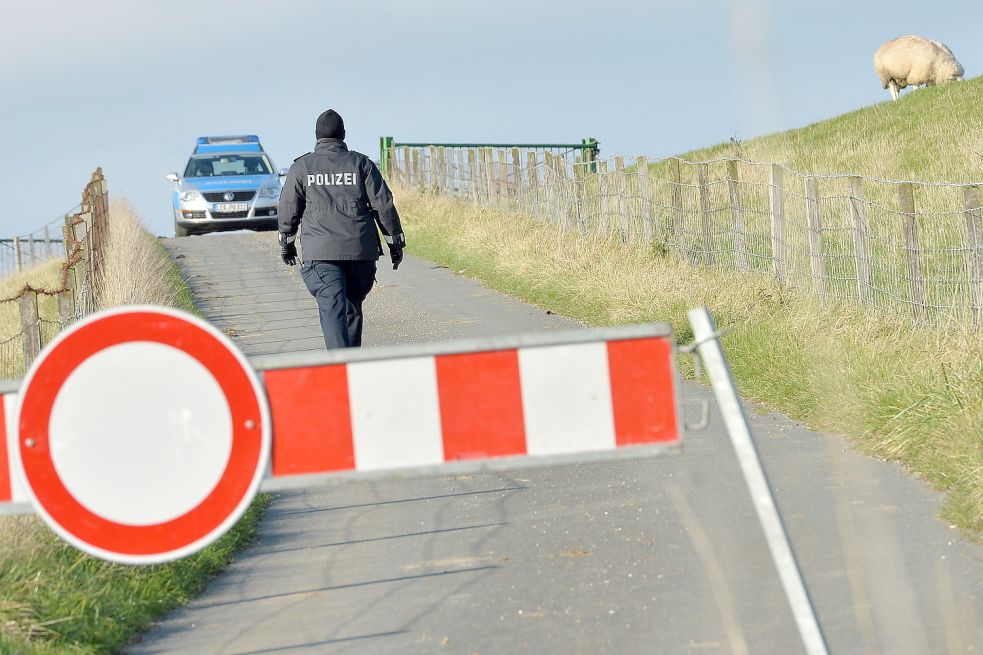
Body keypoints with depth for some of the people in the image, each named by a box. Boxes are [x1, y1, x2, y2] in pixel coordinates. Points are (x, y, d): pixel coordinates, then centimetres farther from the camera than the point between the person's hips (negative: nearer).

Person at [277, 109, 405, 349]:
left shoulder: (302, 167, 5)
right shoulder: (361, 163, 7)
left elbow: (288, 209, 9)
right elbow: (383, 205, 4)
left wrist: (286, 243, 24)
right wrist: (395, 241, 13)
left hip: (320, 253, -2)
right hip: (360, 251, 2)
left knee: (332, 310, -11)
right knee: (352, 308, 17)